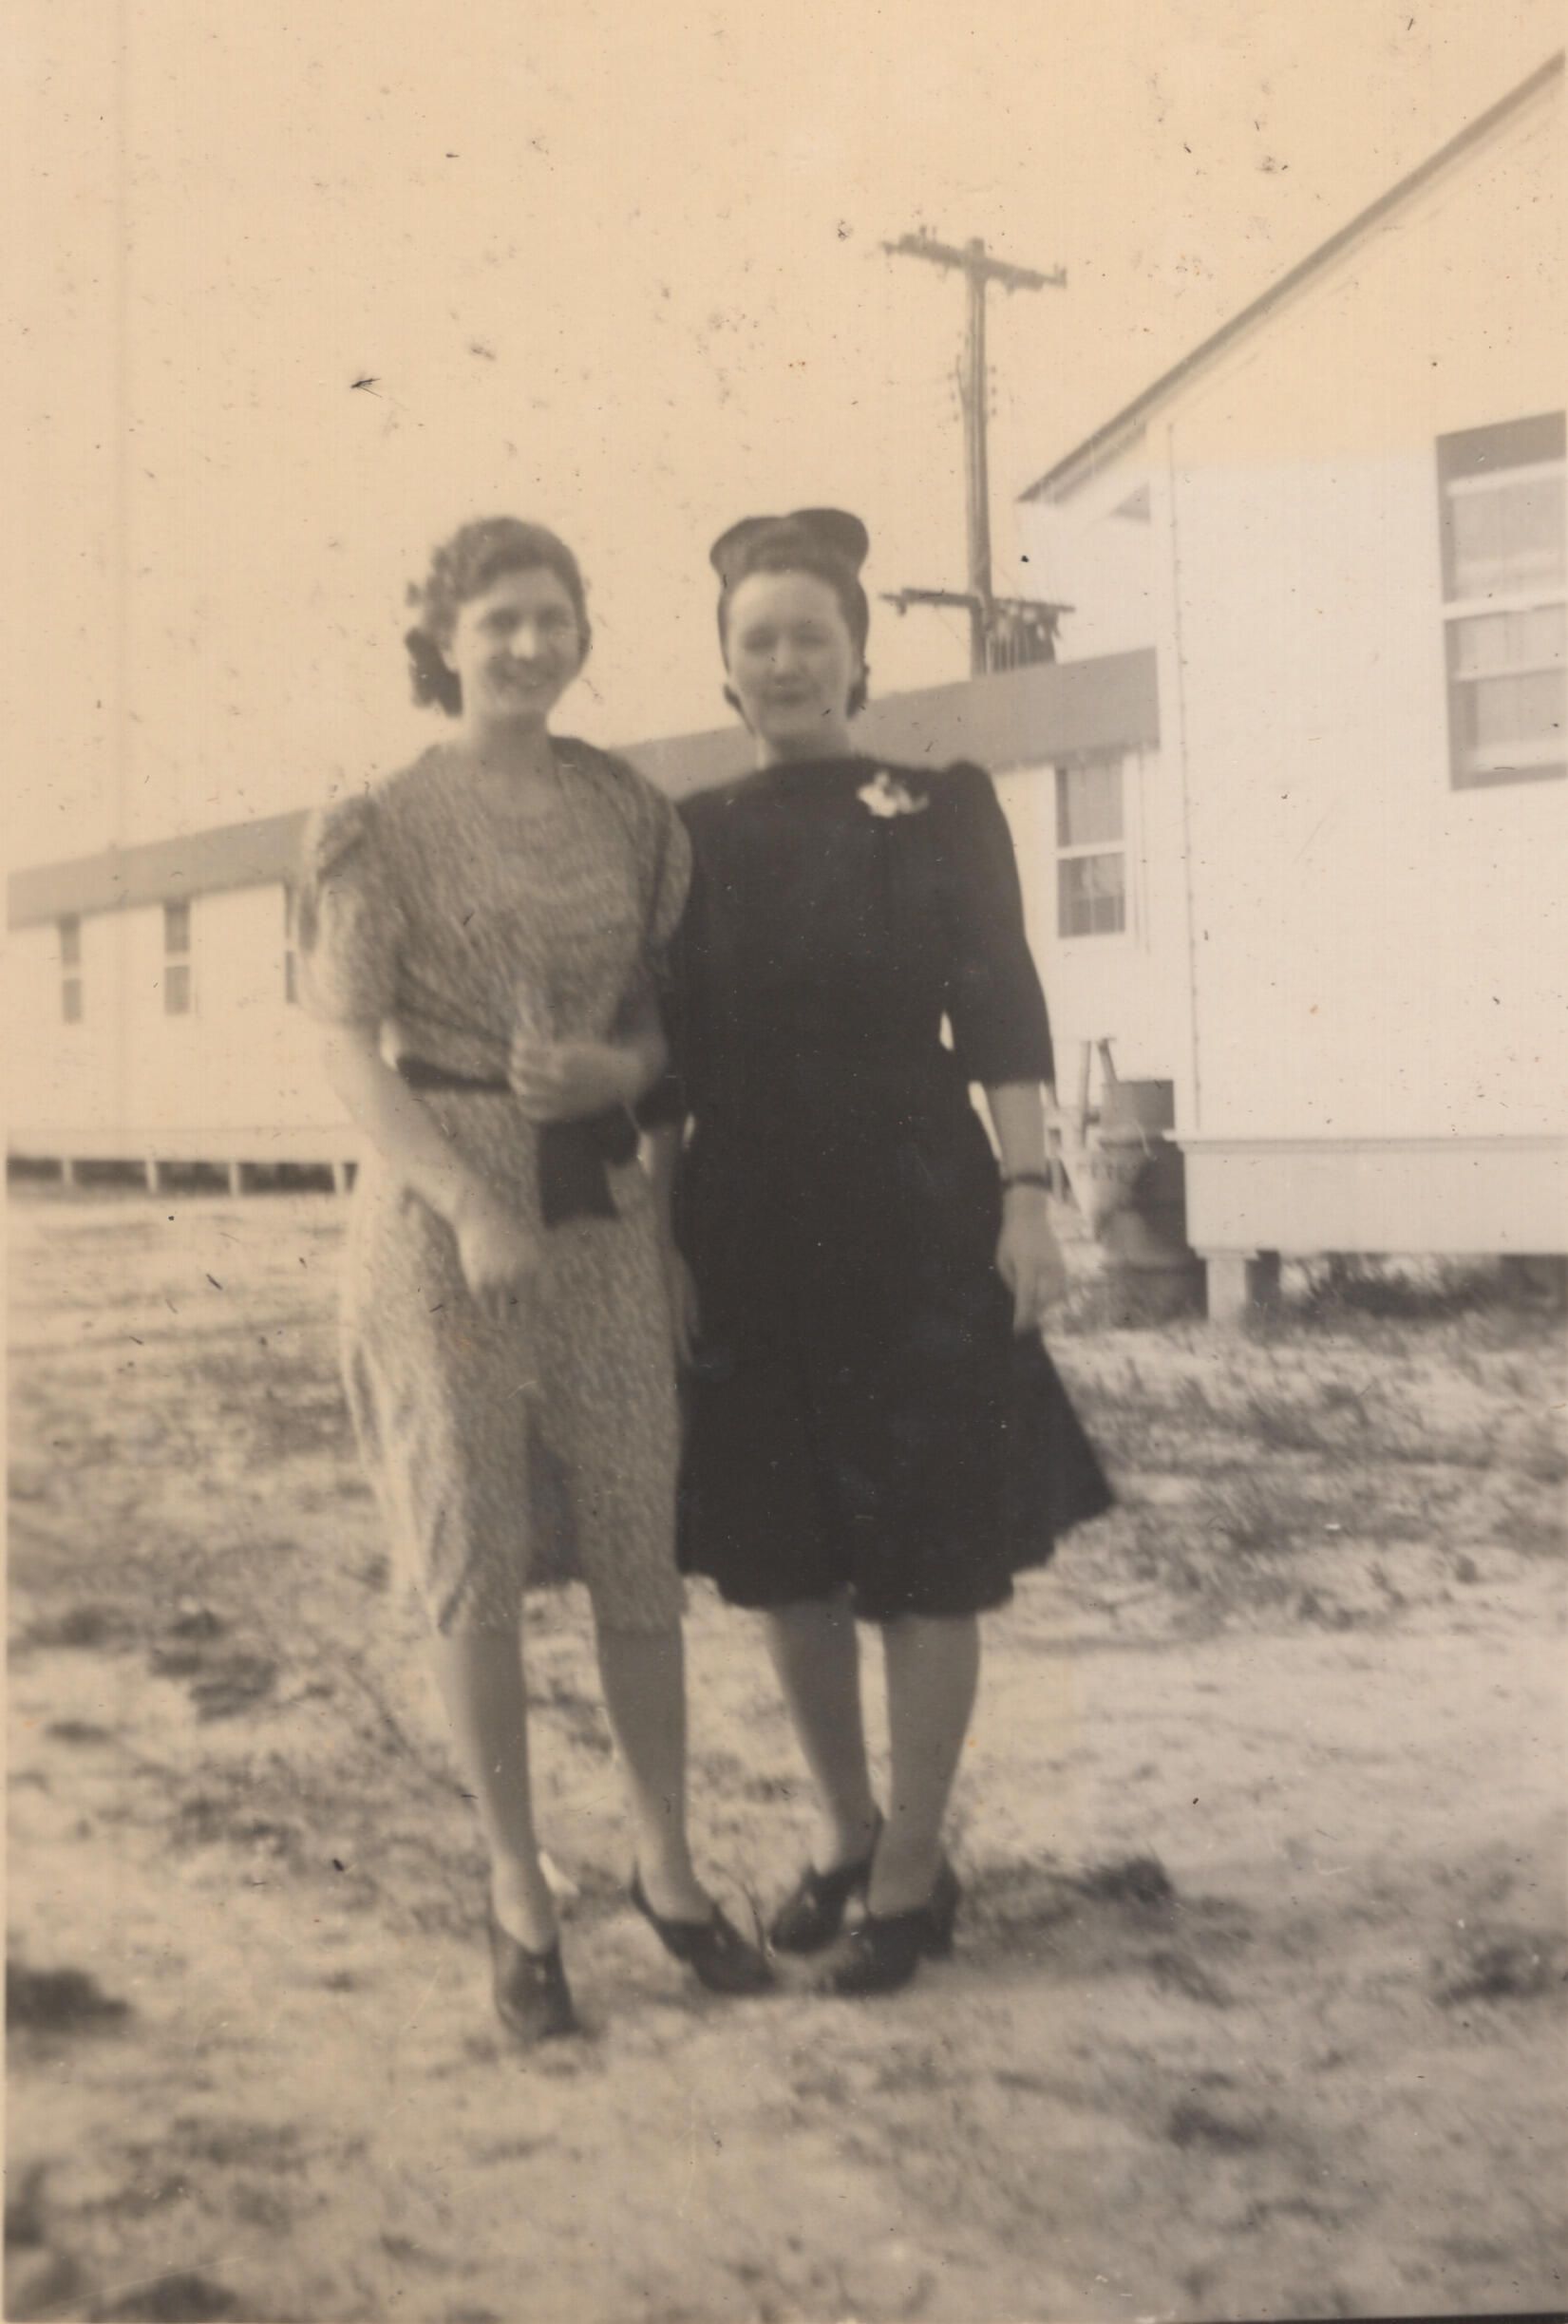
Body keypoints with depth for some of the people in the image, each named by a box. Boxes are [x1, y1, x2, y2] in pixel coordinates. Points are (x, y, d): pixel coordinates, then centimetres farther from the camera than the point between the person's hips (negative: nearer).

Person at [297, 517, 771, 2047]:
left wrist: (617, 1068, -10)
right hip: (442, 1217, -3)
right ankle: (518, 1896, 20)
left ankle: (665, 1866, 26)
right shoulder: (379, 830, -2)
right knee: (476, 1568, 4)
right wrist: (472, 1211, -17)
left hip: (602, 1215, 3)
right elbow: (351, 1060, -6)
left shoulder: (629, 813, 8)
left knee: (639, 1555, 7)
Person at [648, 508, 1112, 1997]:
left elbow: (1002, 1018, -3)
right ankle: (841, 1826, 33)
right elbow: (669, 1065, 8)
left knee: (928, 1558, 3)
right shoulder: (693, 836, 8)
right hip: (747, 1232, 3)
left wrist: (1025, 1197, -12)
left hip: (916, 1225, -3)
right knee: (780, 1554, 12)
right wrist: (664, 1243, 3)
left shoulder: (943, 809, 0)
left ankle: (913, 1867, 20)